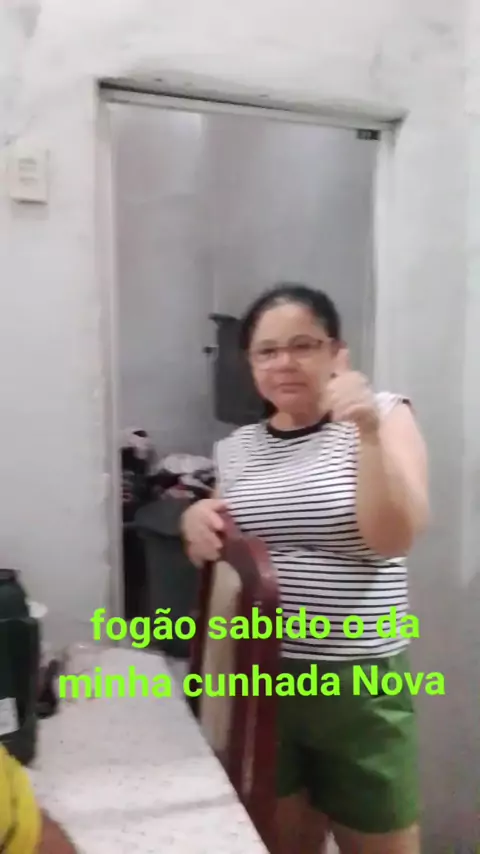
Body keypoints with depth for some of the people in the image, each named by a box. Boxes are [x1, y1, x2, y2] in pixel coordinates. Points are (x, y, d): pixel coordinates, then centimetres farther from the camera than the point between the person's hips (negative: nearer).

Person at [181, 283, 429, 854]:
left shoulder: (384, 416, -5)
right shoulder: (237, 448, 4)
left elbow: (394, 538, -17)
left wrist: (368, 431, -29)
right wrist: (197, 522, -6)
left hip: (359, 683, -3)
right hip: (260, 679, 3)